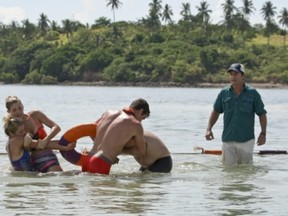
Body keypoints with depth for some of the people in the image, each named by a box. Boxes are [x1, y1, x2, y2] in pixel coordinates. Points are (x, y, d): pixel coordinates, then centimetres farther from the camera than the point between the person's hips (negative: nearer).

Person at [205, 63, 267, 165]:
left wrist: (263, 133, -5)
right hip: (228, 140, 1)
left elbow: (262, 114, 3)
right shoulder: (224, 93, 5)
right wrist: (209, 129, 3)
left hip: (246, 140, -1)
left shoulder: (253, 93, 0)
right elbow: (216, 111, 14)